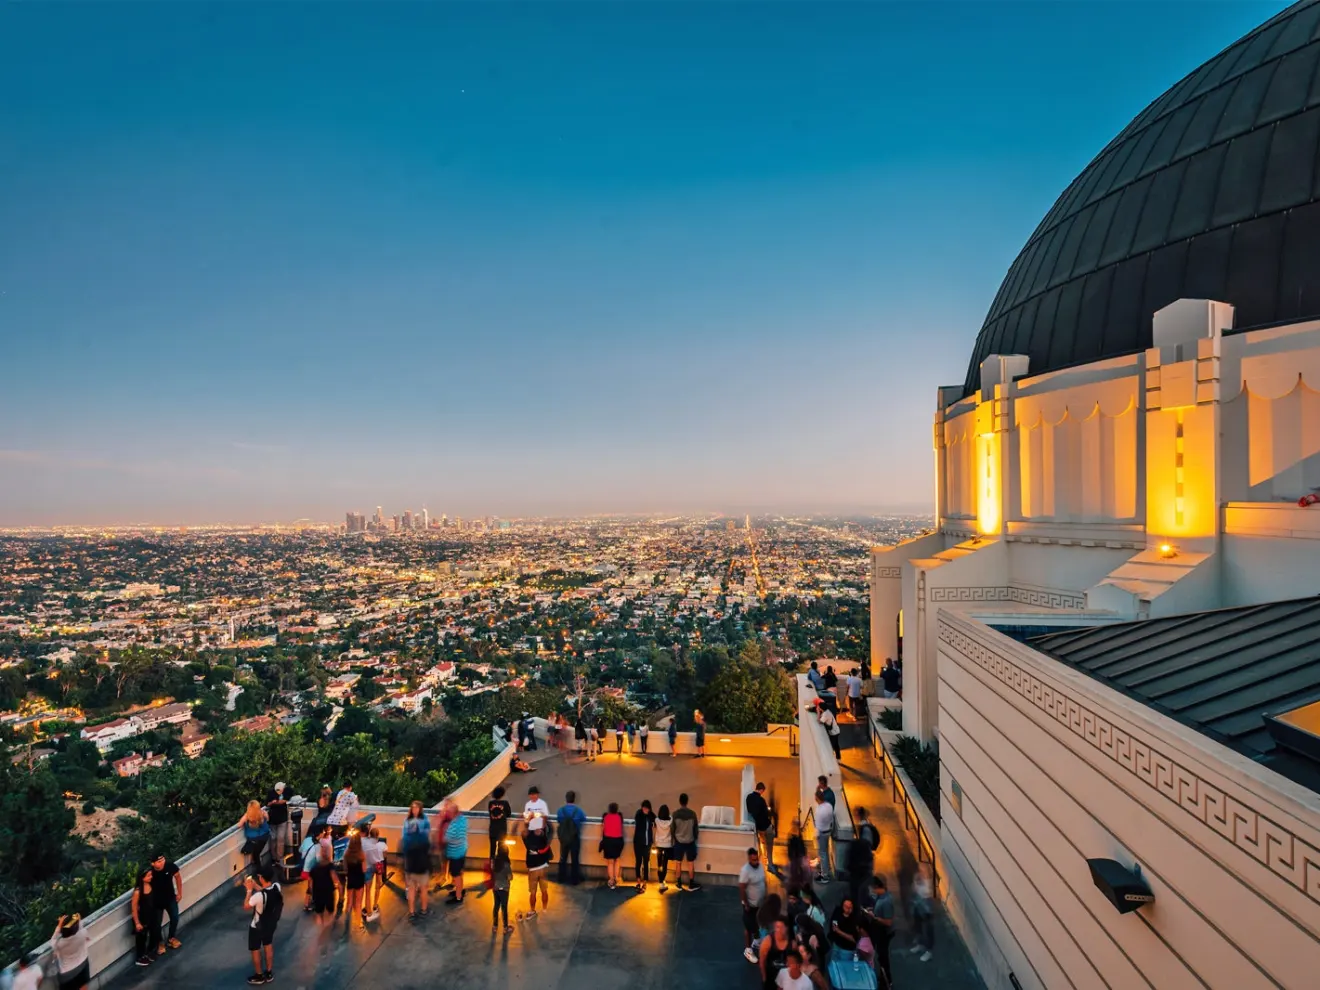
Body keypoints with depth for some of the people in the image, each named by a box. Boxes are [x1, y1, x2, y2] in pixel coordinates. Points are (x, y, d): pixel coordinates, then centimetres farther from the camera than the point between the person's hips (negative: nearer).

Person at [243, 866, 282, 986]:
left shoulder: (258, 895, -37)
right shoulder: (277, 887, -19)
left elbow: (246, 906, -18)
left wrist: (250, 890, -14)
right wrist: (255, 886, 3)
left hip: (257, 926, -6)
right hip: (271, 923, 6)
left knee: (255, 950, 18)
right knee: (268, 946, 24)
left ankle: (259, 976, 35)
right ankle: (269, 973, 39)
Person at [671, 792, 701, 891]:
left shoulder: (675, 814, -11)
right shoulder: (692, 814, -10)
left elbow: (673, 829, -4)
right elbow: (696, 829, -2)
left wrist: (674, 839, 12)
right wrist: (694, 838, 14)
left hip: (679, 842, 0)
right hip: (690, 842, 0)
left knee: (679, 863, 12)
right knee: (691, 863, 12)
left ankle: (679, 884, 19)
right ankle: (691, 884, 18)